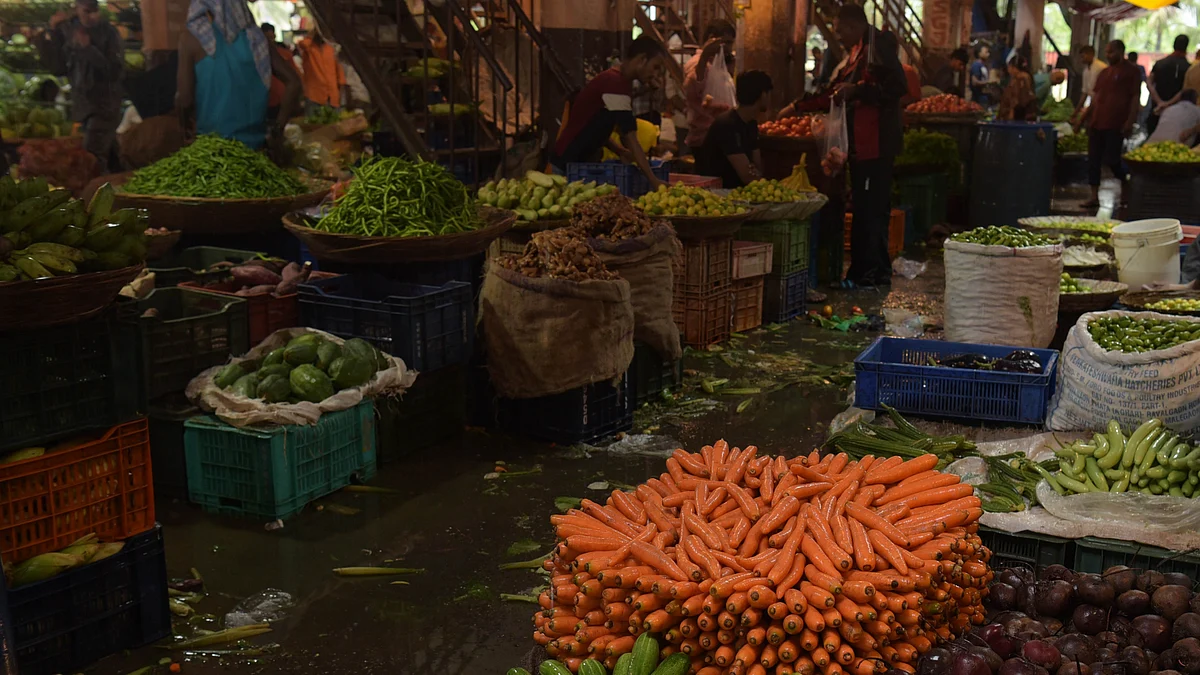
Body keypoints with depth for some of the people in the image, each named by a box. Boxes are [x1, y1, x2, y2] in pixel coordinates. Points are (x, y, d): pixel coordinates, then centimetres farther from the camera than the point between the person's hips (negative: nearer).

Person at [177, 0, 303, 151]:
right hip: (254, 140, 4)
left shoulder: (191, 38, -5)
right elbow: (293, 82, 4)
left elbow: (185, 100, -8)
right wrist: (278, 128, 10)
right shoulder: (253, 36, 6)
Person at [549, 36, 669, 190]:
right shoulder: (615, 84, -21)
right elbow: (631, 139, -27)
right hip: (569, 164, -10)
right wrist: (654, 181, -30)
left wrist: (619, 150, 4)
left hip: (583, 161, 10)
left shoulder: (614, 79, 10)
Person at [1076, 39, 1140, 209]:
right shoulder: (1105, 72, 18)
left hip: (1115, 125, -7)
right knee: (1093, 161, 3)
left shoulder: (1130, 71, -2)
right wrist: (1082, 119, 18)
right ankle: (1094, 197, 7)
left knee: (1112, 160, -6)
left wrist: (1130, 122, -16)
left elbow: (1135, 98, -7)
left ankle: (1125, 190, 17)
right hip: (1096, 123, 7)